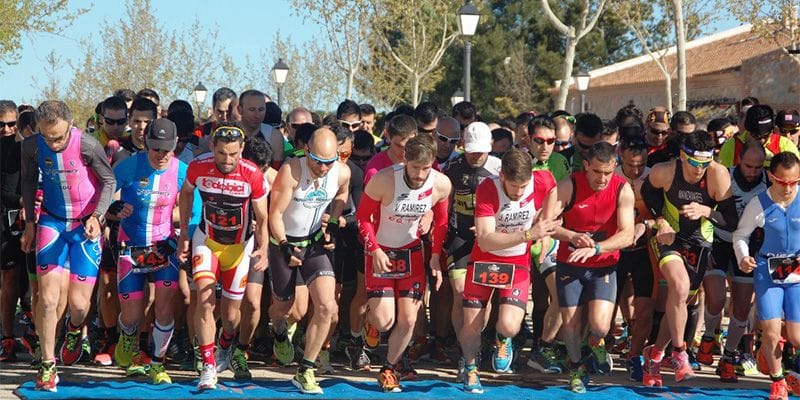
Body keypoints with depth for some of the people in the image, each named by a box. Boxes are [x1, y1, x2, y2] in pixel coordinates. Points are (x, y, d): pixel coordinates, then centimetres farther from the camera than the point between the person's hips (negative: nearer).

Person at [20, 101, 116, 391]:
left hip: (86, 225, -2)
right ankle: (47, 365, 3)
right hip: (52, 222, 2)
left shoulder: (87, 145, -21)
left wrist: (97, 217, -18)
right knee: (48, 297, -11)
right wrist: (30, 222, 8)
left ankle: (74, 330, 36)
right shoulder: (31, 147, -11)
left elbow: (108, 180, -6)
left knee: (79, 302, -2)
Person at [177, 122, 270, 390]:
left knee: (230, 313, 7)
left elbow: (262, 219, -13)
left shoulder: (253, 176, -23)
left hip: (239, 245, 0)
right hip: (207, 239, 0)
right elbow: (186, 193, 4)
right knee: (205, 298, -21)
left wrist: (263, 250, -29)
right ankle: (209, 367, -16)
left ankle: (225, 348, 42)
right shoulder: (198, 167, -19)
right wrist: (183, 233, 4)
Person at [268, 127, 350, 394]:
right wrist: (284, 246, -27)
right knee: (283, 306, 15)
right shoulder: (291, 171, -25)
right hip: (284, 242, -2)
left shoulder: (342, 173, -12)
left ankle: (306, 372, -3)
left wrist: (333, 226, 3)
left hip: (315, 243, 2)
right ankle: (279, 333, 54)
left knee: (326, 307, -14)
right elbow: (275, 214, -18)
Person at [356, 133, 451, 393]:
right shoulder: (383, 180, -26)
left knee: (408, 320, -1)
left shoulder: (441, 185, -15)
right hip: (380, 251, -3)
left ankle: (389, 369, 21)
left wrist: (436, 256, -1)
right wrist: (375, 250, -22)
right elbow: (363, 216, -12)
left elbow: (440, 222, 4)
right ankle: (371, 320, 28)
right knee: (384, 321, -9)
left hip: (412, 252, 3)